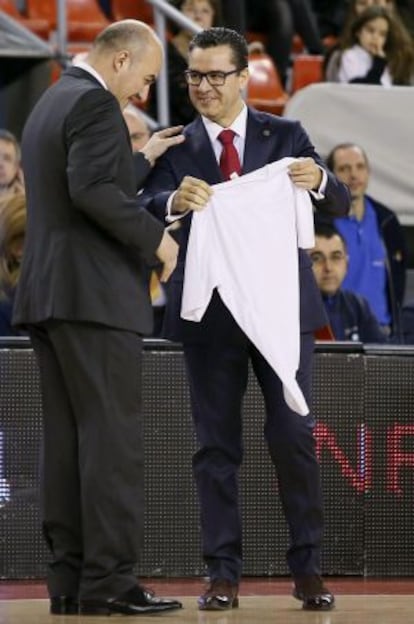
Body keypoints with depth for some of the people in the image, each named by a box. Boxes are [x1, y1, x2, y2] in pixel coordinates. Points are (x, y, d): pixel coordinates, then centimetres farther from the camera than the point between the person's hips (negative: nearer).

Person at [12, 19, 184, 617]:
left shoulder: (49, 103, 21)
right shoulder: (95, 103, -9)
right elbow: (92, 189, -22)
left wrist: (141, 162, 20)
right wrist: (155, 236, -13)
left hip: (46, 294, 10)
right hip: (94, 294, -10)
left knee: (67, 439, 7)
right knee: (113, 437, -9)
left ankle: (69, 579, 5)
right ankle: (108, 580, -12)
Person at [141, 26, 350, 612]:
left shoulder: (285, 136, 6)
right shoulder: (177, 148, 5)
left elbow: (339, 203, 1)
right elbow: (149, 208, -10)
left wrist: (319, 180, -22)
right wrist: (174, 201, -33)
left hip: (280, 305, -1)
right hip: (209, 314, 1)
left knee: (293, 436, -4)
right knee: (216, 446, 3)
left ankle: (307, 568, 3)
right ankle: (223, 573, 7)